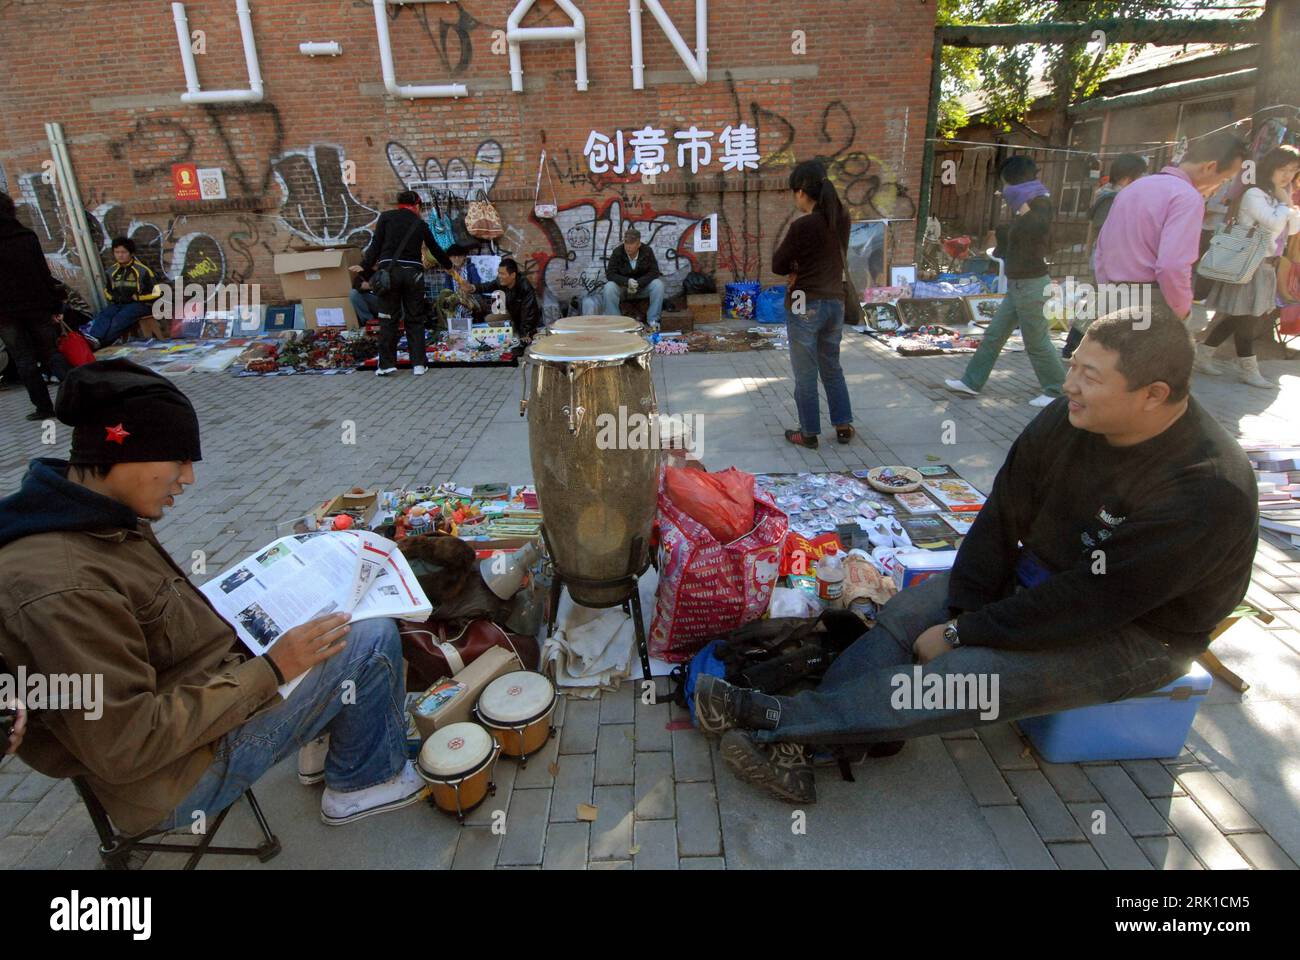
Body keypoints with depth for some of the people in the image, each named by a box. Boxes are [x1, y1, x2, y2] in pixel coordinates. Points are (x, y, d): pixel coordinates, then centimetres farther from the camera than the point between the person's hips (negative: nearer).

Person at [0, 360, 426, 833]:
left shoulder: (97, 523, -1)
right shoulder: (59, 587, -31)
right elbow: (126, 748, -28)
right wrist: (271, 669, -25)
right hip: (182, 778, -9)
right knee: (374, 638, -16)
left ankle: (329, 734, 24)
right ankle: (368, 778, 9)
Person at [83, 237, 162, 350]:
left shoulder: (142, 271, -6)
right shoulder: (113, 271, 12)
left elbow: (157, 292, -8)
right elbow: (107, 290, 28)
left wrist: (136, 297, -10)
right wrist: (114, 297, 5)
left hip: (140, 304, -5)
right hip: (119, 304, 6)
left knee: (120, 318, -33)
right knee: (103, 315, -25)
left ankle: (97, 342, -43)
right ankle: (93, 338, -48)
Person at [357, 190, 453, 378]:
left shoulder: (386, 217, 8)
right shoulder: (420, 223, 13)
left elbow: (376, 243, -1)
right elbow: (435, 249, 23)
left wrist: (365, 266, -1)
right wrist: (448, 265, 39)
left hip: (389, 270, -1)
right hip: (413, 272, 1)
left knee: (388, 319, 5)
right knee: (415, 320, 9)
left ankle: (387, 364, 5)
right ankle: (418, 364, 7)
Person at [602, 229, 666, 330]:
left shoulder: (647, 251, -12)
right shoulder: (617, 253, -14)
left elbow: (654, 272, -14)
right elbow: (610, 274, -17)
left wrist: (638, 283, -29)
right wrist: (627, 281, -34)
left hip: (643, 286, 1)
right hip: (622, 286, -1)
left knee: (658, 285, -27)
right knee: (608, 288, -30)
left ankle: (652, 321, -17)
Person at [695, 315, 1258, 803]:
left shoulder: (1205, 492, -30)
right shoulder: (1068, 419, -10)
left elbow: (1087, 602, -30)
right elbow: (1004, 515, -7)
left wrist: (960, 633, -25)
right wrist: (961, 612, -17)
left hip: (1136, 632, -6)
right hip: (1040, 577, 7)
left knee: (966, 673, -27)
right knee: (908, 612, -11)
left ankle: (778, 718, -23)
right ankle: (792, 745, -20)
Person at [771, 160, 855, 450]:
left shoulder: (802, 226, -19)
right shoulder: (841, 219, 2)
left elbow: (777, 266, -10)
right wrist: (802, 269, 2)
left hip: (805, 306, -7)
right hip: (835, 302, 7)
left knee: (805, 374, 7)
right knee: (832, 367, 21)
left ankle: (809, 434, 17)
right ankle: (843, 426, 27)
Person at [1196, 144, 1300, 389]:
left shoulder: (1277, 196, 16)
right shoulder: (1254, 195, -12)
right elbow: (1275, 224, -21)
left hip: (1266, 266, 9)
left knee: (1238, 317, 10)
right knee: (1246, 317, -2)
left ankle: (1203, 355, 16)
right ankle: (1248, 369, 5)